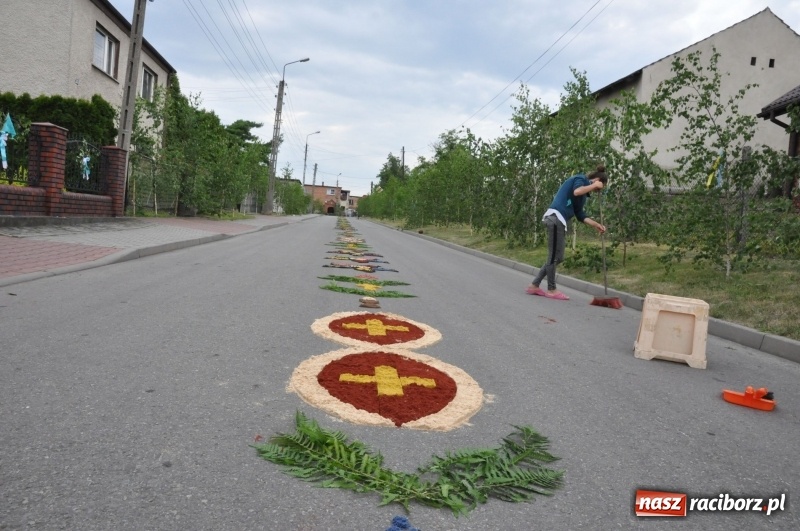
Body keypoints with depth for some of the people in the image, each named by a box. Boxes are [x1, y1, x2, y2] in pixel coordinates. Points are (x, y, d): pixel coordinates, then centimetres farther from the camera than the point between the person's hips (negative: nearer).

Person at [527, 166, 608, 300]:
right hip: (555, 218, -10)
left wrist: (596, 225, 12)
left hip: (559, 221, 10)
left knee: (557, 257, 10)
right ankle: (551, 290, 6)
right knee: (554, 256, -3)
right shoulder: (580, 178, 1)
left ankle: (534, 285, 14)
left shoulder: (583, 192, 26)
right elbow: (576, 191, -23)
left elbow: (580, 215, 21)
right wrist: (594, 185, -8)